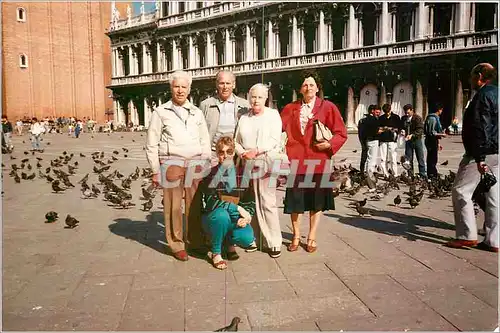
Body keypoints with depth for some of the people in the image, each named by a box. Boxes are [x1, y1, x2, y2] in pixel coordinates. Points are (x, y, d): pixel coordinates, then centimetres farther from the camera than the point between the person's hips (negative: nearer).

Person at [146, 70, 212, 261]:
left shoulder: (197, 113, 15)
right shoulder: (161, 112, 6)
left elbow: (205, 143, 17)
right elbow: (152, 145, 5)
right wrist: (155, 171, 1)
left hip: (195, 163, 3)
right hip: (171, 164, -2)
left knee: (195, 205, 4)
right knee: (173, 206, 0)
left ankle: (195, 242, 19)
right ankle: (177, 245, 13)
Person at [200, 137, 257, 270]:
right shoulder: (211, 173, -7)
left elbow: (251, 201, 2)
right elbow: (210, 202, -19)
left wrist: (247, 215, -19)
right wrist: (237, 208, -27)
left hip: (236, 219, 2)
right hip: (213, 217, -2)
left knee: (247, 238, -28)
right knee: (221, 214, -37)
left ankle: (230, 243, 12)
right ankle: (216, 253, -11)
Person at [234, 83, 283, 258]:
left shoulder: (273, 115, 6)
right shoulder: (244, 117, 15)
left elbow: (274, 140, -5)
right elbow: (236, 140, 14)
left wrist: (256, 151, -14)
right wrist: (242, 152, -5)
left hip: (266, 163, -3)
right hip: (247, 164, 4)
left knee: (267, 202, -6)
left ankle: (274, 242, 0)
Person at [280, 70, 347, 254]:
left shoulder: (328, 107, 2)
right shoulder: (290, 109, 8)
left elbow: (341, 133, 3)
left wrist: (330, 144, -14)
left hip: (318, 161, -1)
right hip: (295, 161, 1)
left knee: (317, 201, 8)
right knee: (294, 200, 7)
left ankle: (312, 237, 23)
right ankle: (296, 236, 24)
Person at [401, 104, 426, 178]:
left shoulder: (418, 118, -9)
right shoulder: (403, 118, 6)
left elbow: (420, 130, -16)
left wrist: (412, 135, -29)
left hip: (417, 139, -4)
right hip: (408, 141, 5)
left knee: (420, 159, 1)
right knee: (408, 159, 7)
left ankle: (422, 175, 7)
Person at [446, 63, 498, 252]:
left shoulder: (483, 95, -11)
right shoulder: (495, 93, 18)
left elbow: (480, 128, -20)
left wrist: (479, 158, -24)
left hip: (483, 153, -9)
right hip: (495, 154, 9)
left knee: (461, 191, -2)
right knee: (493, 196, 8)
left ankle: (467, 236, -1)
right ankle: (492, 241, 11)